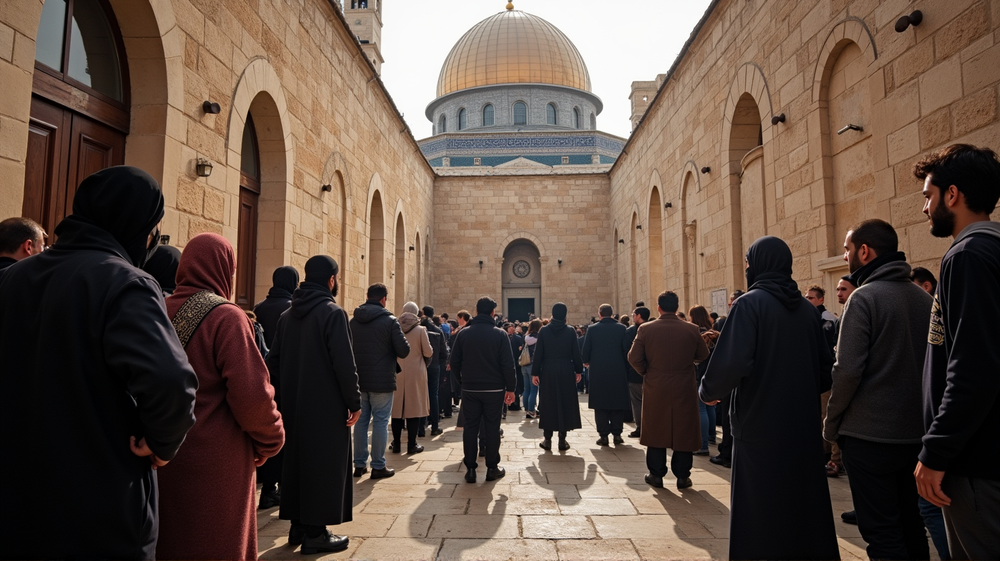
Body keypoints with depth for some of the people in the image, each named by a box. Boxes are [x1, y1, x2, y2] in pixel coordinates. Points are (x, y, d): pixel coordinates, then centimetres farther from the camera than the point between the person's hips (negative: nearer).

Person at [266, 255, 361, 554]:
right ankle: (315, 532, 9)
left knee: (296, 459, 16)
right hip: (327, 405, -7)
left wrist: (289, 390, 17)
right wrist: (354, 401, -11)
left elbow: (274, 360, 10)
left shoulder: (287, 315, 8)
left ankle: (298, 525, 26)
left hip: (293, 405, 7)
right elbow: (344, 362, -19)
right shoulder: (332, 312, -14)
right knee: (324, 463, 2)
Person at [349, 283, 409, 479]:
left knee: (361, 421, 13)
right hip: (382, 381, -5)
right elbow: (404, 351, -14)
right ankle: (378, 466, 9)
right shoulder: (390, 321, -12)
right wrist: (389, 350, 7)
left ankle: (359, 464, 20)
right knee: (380, 422, 3)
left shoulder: (353, 321, 3)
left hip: (359, 380, 5)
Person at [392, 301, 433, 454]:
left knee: (397, 407, 10)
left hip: (397, 372, 3)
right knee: (414, 407, 4)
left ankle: (396, 444, 14)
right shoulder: (420, 330, -8)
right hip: (415, 372, -2)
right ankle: (412, 445, 6)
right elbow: (428, 352, -7)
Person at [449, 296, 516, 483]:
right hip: (494, 389, -2)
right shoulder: (500, 334, -8)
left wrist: (463, 381, 12)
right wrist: (510, 388, -2)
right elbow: (508, 364, -10)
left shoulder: (463, 333, -1)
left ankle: (470, 469, 12)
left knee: (471, 427, 9)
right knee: (492, 428, 7)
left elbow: (454, 362, 0)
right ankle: (492, 468, 13)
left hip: (469, 389, 2)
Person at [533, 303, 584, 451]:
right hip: (566, 371, 0)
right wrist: (578, 371, 9)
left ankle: (547, 439, 11)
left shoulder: (544, 330, -4)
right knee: (565, 403, 9)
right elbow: (576, 353, -1)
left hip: (548, 372, 0)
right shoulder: (570, 331, -4)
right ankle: (562, 439, 10)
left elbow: (538, 353, -4)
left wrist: (535, 372, 1)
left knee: (548, 403, 8)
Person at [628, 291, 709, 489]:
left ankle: (656, 474, 17)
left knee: (656, 429, 12)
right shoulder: (692, 329, -8)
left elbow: (634, 358, -10)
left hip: (655, 389, 0)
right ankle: (682, 476, 17)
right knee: (683, 430, 11)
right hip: (684, 389, 0)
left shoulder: (646, 329, -10)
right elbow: (703, 355, 5)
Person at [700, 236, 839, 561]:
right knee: (803, 499, 18)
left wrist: (709, 393, -5)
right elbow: (826, 369, 9)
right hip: (803, 425, 6)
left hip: (761, 424, -6)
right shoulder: (807, 309, 5)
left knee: (760, 511, 5)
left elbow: (732, 363, -23)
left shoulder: (750, 303, -13)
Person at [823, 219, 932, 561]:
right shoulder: (924, 299, 7)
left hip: (869, 434, -7)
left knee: (880, 531, 2)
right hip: (914, 432, 7)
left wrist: (831, 425, -7)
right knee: (908, 521, 20)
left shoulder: (865, 297, -15)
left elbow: (848, 370, -19)